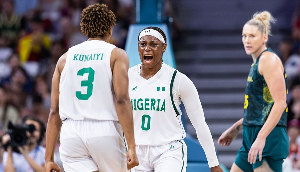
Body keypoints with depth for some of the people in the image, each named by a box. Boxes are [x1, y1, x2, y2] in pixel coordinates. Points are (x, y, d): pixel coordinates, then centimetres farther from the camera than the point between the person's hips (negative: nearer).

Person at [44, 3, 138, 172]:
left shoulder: (66, 58, 14)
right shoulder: (116, 55, 4)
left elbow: (54, 111, 11)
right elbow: (121, 100, -10)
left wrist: (49, 158, 13)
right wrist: (131, 146, -12)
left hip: (71, 133, 3)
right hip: (106, 131, -3)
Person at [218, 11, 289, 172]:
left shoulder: (269, 59, -12)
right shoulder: (257, 63, 18)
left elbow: (280, 103, -20)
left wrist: (261, 138, -24)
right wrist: (236, 128, 28)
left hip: (269, 138, -10)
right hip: (251, 136, 10)